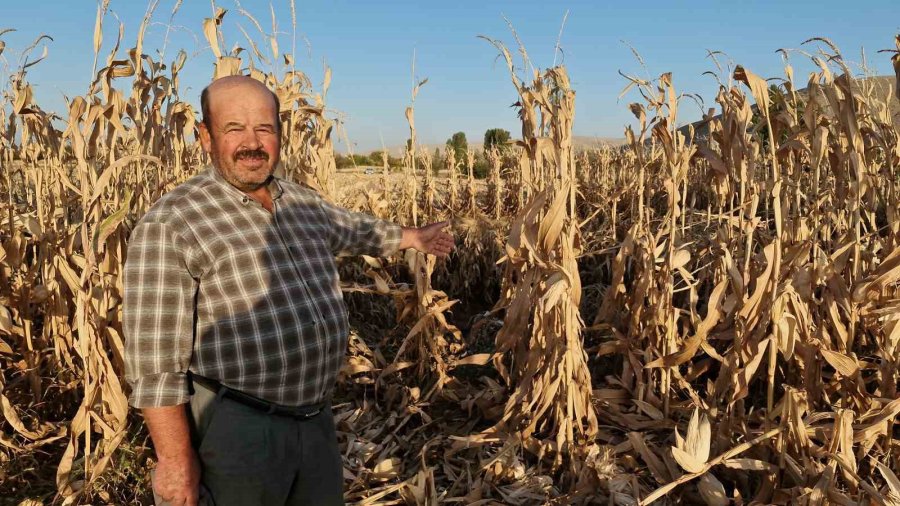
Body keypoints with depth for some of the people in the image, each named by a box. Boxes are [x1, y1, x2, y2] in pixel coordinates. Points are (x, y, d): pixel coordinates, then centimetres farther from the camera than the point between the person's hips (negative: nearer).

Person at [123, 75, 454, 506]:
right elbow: (155, 355, -15)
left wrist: (409, 237, 41)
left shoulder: (304, 203, 7)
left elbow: (354, 229, 28)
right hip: (234, 428, -6)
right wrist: (175, 458, -14)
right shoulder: (169, 224, -14)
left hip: (316, 420, 7)